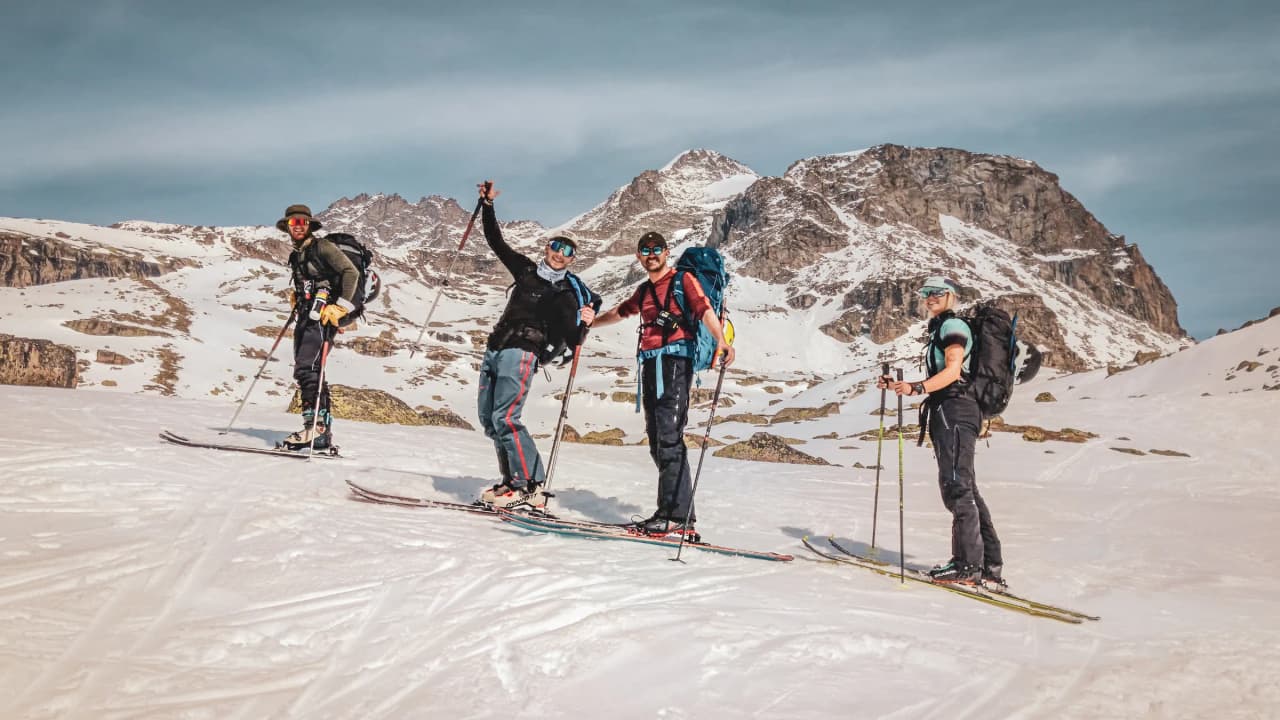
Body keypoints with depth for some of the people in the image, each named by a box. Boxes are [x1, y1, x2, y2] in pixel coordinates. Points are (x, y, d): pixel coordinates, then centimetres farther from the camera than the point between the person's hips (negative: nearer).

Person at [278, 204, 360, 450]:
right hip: (305, 317, 9)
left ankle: (317, 425, -19)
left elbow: (351, 273, -13)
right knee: (304, 371, 5)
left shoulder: (322, 247, -5)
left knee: (306, 368, -19)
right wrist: (296, 298, 18)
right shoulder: (296, 255, 20)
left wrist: (341, 307, -17)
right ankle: (322, 432, 7)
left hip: (322, 316, -9)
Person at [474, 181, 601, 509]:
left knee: (505, 418, -19)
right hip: (495, 349, 7)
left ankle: (531, 488, -17)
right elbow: (496, 241, 23)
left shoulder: (567, 295, -1)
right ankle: (512, 481, 11)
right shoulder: (526, 270, 15)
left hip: (521, 353, -7)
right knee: (488, 418, 5)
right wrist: (488, 205, 19)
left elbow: (572, 341, -8)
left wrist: (584, 325, -29)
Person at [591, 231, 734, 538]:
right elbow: (620, 312, 42)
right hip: (650, 364, 7)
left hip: (676, 360, -7)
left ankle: (678, 516, -20)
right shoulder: (644, 290, 23)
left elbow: (705, 309, -14)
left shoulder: (683, 279, 3)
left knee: (669, 436, -17)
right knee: (656, 440, 2)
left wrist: (721, 340, -30)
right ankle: (670, 512, 5)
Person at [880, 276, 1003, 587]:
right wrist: (897, 386, 25)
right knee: (965, 488, 10)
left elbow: (953, 370, -18)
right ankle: (990, 564, 12)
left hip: (955, 410, -11)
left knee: (956, 486, -13)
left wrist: (916, 387, -29)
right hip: (947, 413, 11)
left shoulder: (953, 325, -4)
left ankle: (968, 564, -14)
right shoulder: (940, 329, 26)